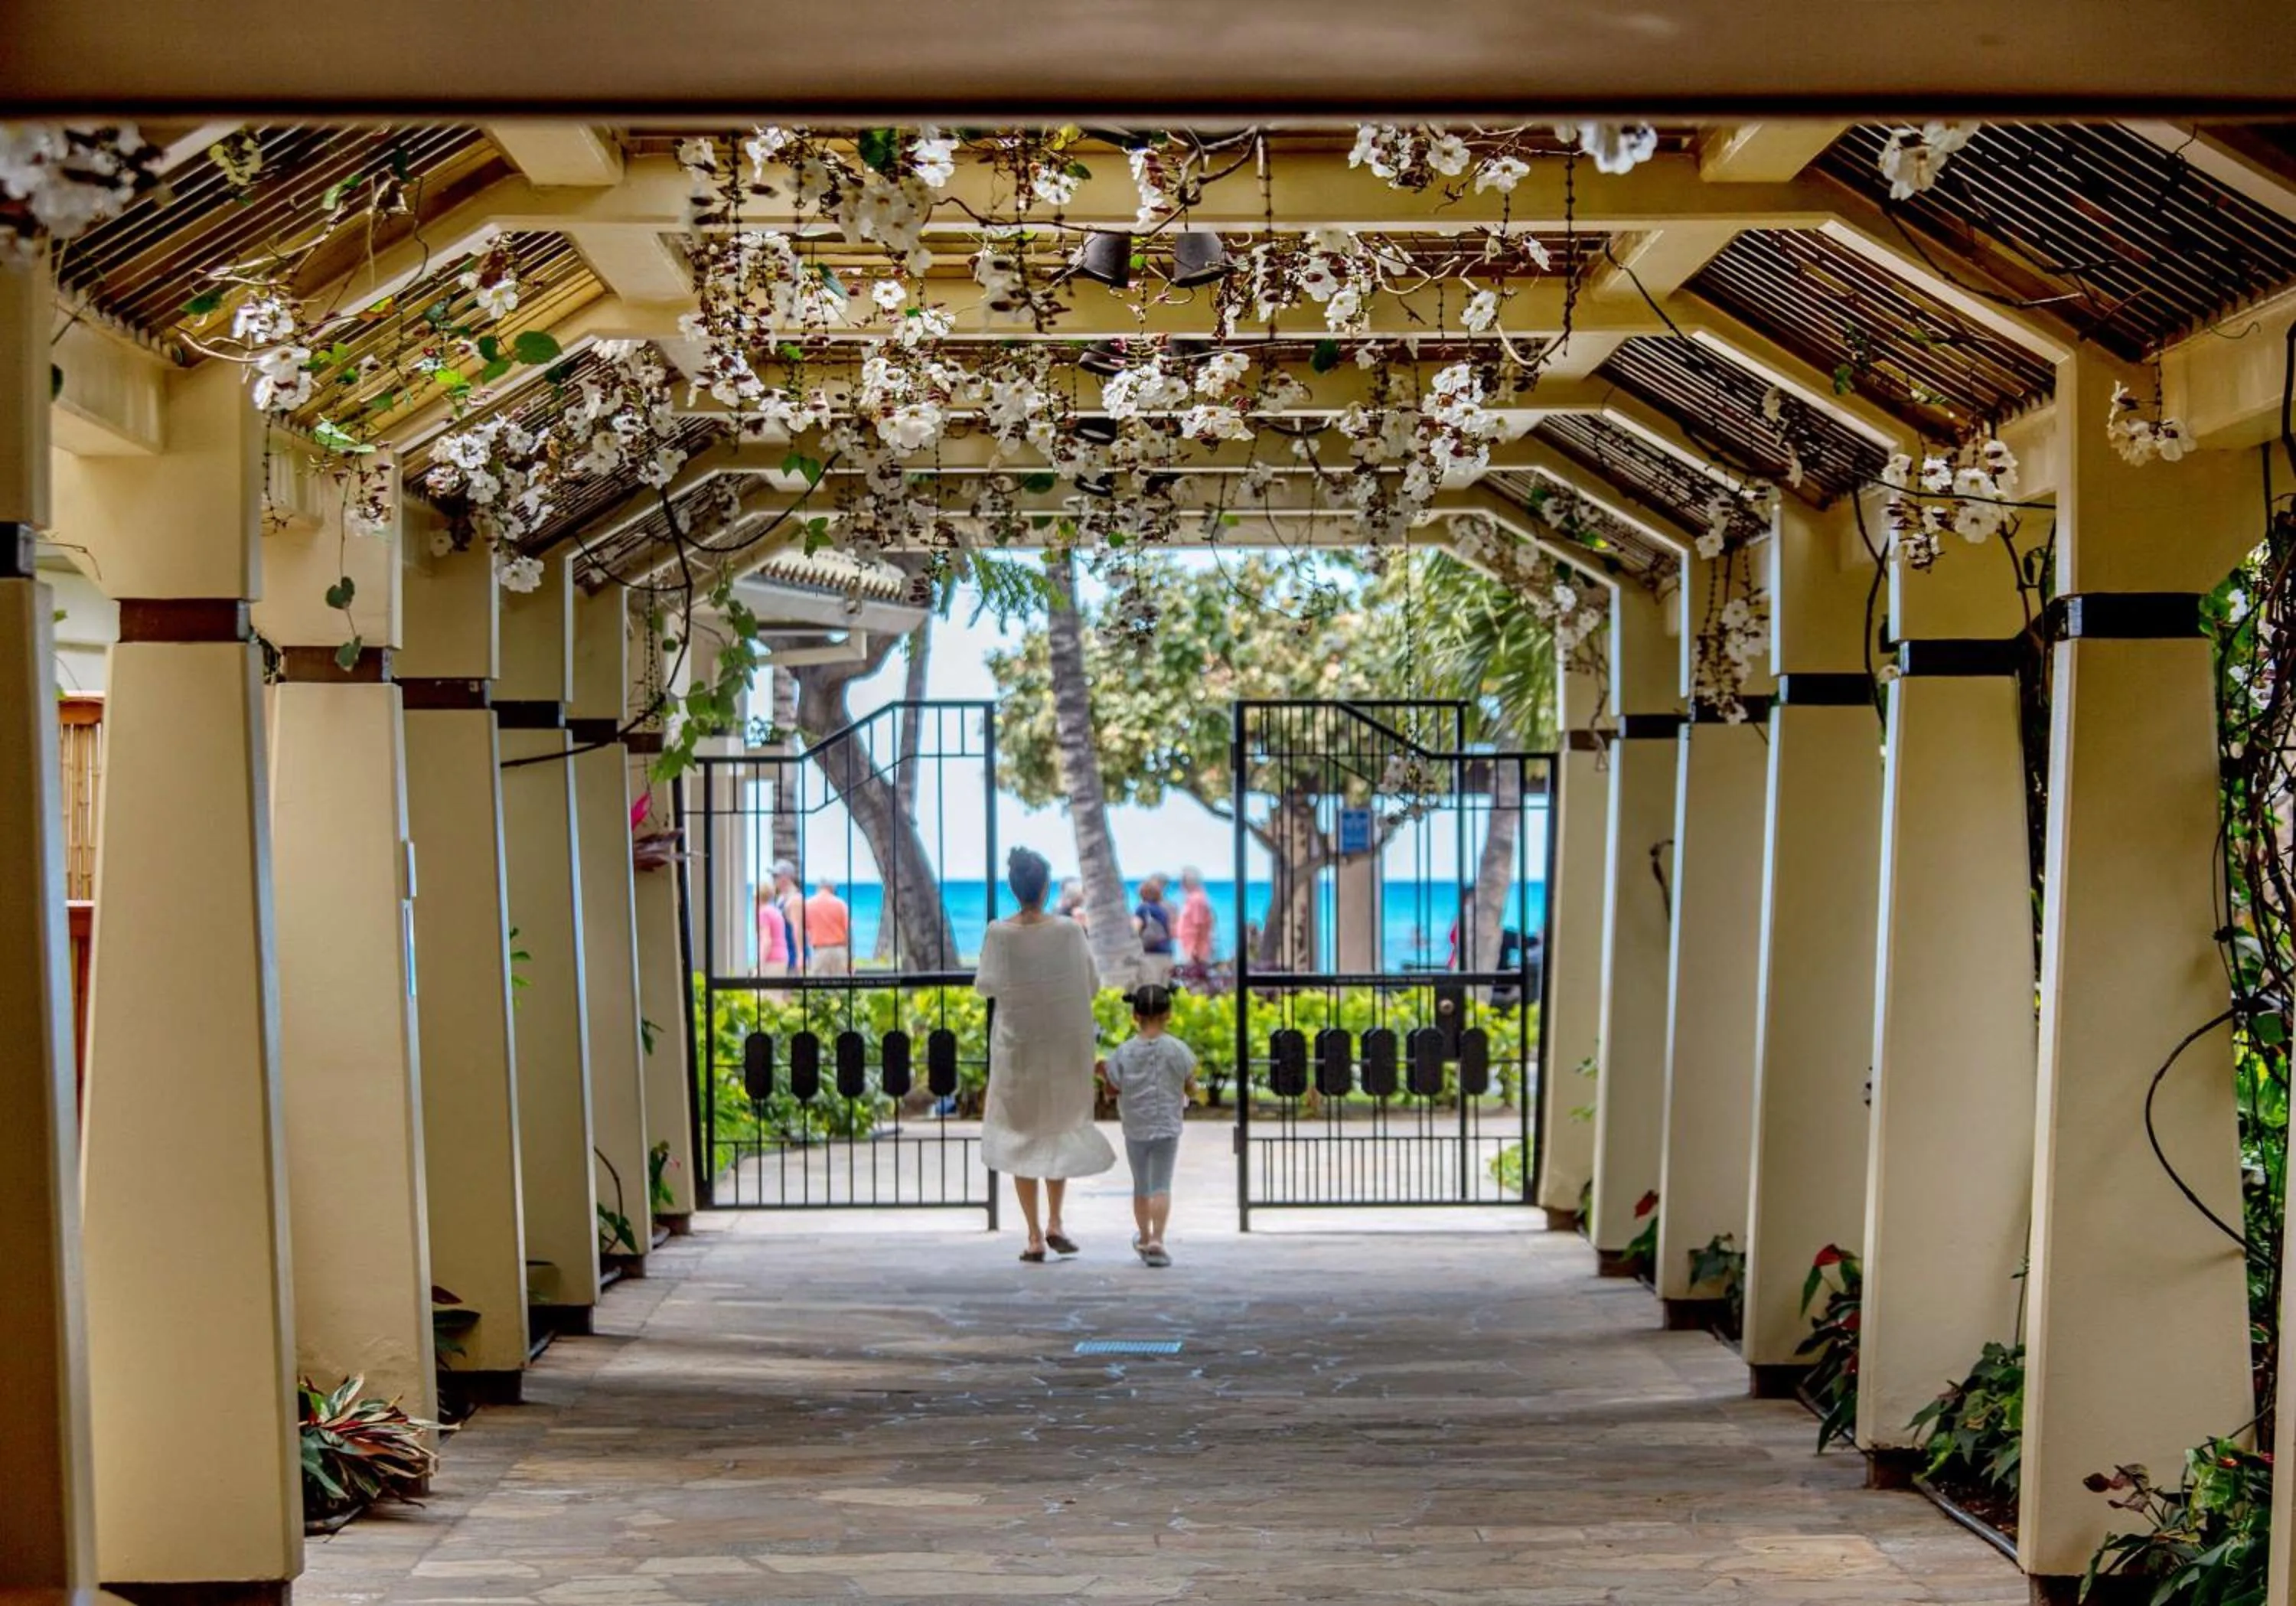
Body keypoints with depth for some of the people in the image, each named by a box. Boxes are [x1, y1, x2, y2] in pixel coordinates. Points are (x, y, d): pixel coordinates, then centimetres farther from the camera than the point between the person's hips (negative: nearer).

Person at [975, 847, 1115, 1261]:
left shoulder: (998, 933, -12)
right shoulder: (1069, 930, -12)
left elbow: (985, 987, 0)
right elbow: (1092, 985, -2)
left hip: (1016, 1045, 0)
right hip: (1063, 1044, 0)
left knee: (1021, 1134, 10)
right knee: (1062, 1128, 20)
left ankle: (1035, 1236, 7)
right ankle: (1054, 1223, 10)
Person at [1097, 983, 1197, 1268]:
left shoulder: (1124, 1053, -8)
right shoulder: (1178, 1050, -8)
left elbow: (1113, 1091, -2)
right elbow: (1191, 1090, -2)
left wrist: (1104, 1072, 14)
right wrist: (1184, 1091, 20)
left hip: (1135, 1129, 1)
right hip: (1167, 1127, -1)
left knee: (1141, 1185, 16)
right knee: (1161, 1185, -1)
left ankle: (1144, 1238, 30)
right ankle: (1157, 1240, -15)